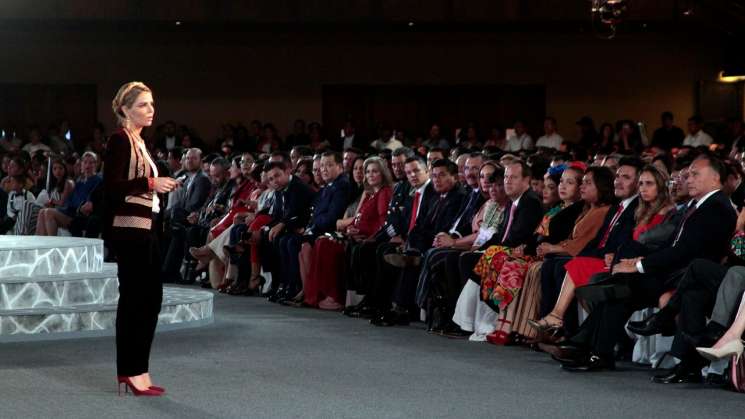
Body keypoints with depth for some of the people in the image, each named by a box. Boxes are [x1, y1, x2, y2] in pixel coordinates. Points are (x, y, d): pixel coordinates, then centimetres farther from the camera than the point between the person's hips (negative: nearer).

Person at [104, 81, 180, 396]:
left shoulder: (139, 142, 18)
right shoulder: (120, 140, -9)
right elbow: (112, 186, -19)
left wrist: (159, 186, 12)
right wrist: (150, 184, -22)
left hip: (143, 228, 10)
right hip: (128, 228, -10)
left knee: (151, 296, 10)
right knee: (134, 297, -6)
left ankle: (135, 370, 16)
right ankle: (132, 372, 0)